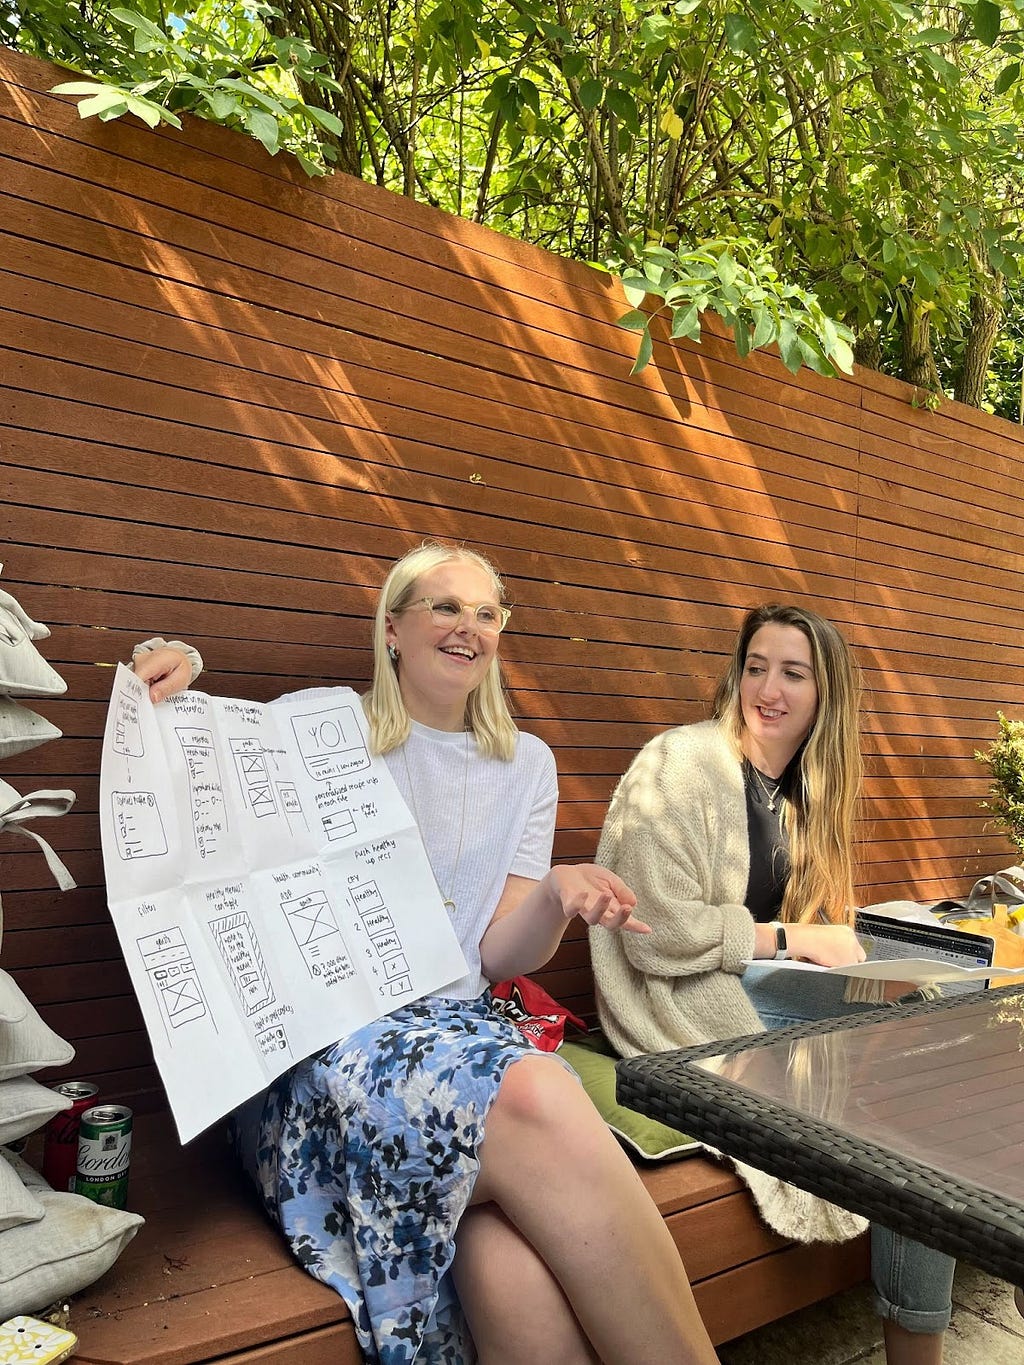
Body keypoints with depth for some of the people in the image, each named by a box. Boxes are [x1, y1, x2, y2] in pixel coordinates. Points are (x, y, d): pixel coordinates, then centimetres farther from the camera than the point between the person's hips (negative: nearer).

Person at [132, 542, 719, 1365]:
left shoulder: (524, 764, 14)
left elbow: (499, 955, 8)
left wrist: (557, 894, -14)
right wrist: (172, 681, -10)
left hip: (457, 1022, 3)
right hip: (321, 1040, -2)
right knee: (536, 1102, -33)